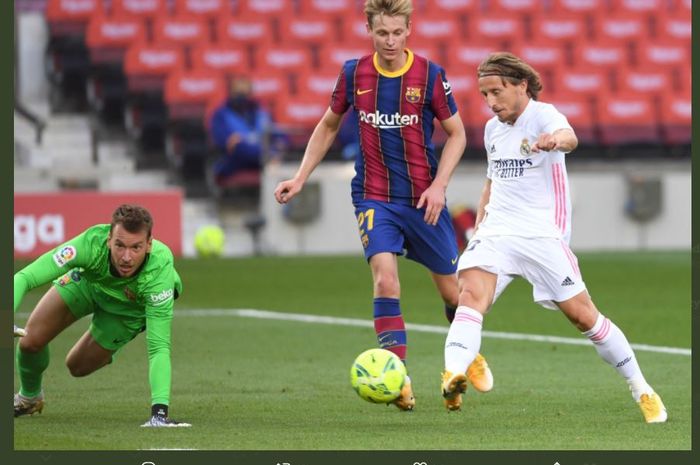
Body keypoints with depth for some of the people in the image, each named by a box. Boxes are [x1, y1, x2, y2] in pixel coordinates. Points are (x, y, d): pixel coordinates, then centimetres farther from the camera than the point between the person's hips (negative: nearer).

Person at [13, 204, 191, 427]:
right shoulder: (92, 243, -43)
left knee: (78, 367, 0)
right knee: (31, 340, -9)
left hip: (132, 306, -1)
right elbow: (24, 278, -43)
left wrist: (159, 410, -55)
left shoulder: (160, 273, -45)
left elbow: (158, 348, -44)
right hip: (87, 281, 1)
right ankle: (29, 397, 25)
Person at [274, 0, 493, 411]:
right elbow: (328, 127, 13)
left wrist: (438, 185, -11)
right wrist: (300, 178, 7)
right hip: (374, 196, 0)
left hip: (423, 197, 0)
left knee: (451, 287, 8)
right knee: (385, 277, -21)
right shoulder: (354, 73, -2)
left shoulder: (429, 75, -8)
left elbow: (456, 134, 0)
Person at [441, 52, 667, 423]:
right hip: (496, 232, 5)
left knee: (582, 314, -3)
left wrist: (557, 140, -58)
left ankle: (642, 390, 13)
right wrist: (479, 224, 18)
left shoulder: (543, 116, -9)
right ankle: (453, 377, -42)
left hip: (542, 235, -5)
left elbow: (568, 137, -33)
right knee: (471, 293, -23)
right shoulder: (493, 128, 14)